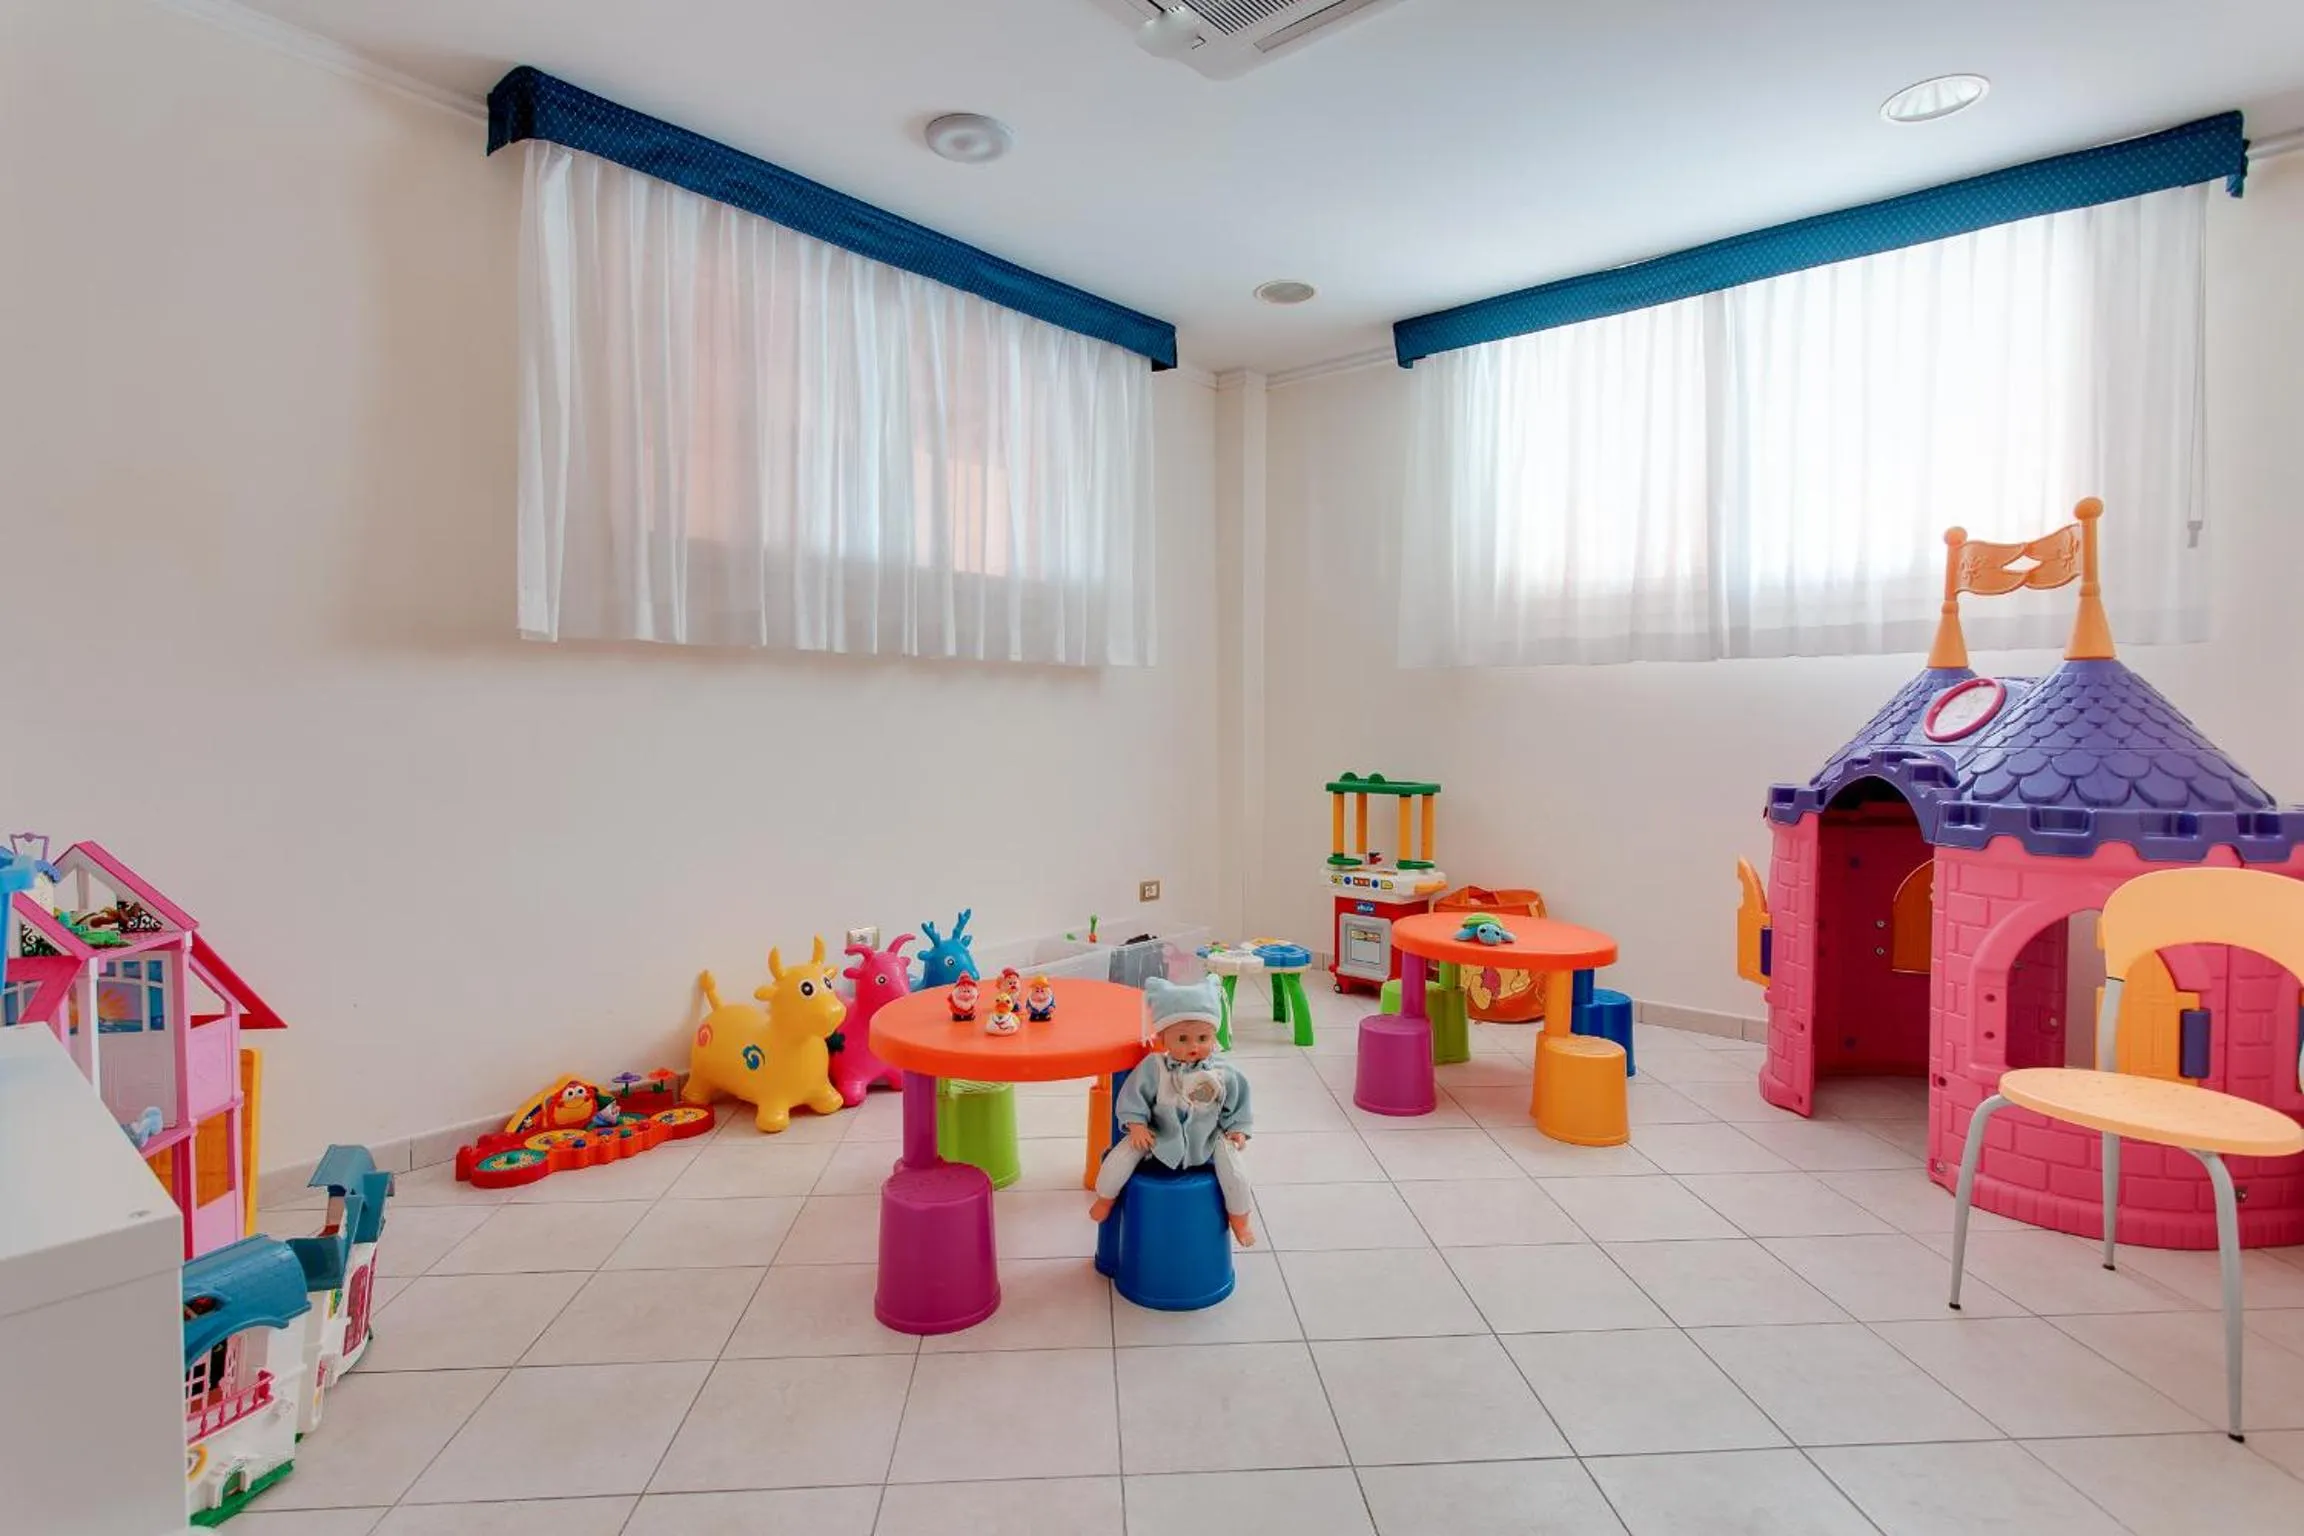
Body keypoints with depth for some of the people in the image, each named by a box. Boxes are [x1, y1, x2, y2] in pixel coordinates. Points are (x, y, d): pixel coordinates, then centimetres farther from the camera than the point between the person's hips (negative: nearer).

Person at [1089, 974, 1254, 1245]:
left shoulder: (1223, 1073, -11)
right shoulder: (1153, 1068, -16)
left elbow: (1237, 1102, 3)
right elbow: (1134, 1095, -10)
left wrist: (1237, 1129, -5)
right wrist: (1136, 1125, -19)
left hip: (1206, 1139, 1)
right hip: (1161, 1137, -1)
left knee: (1232, 1158, -18)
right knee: (1125, 1149, -16)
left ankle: (1239, 1218, 10)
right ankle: (1105, 1197, 16)